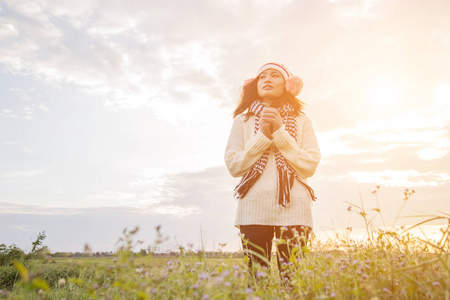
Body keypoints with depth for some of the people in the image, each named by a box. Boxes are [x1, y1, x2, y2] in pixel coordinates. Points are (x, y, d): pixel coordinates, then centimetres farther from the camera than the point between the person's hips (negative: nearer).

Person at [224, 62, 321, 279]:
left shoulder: (301, 121, 11)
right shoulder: (243, 120, 11)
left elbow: (310, 166, 1)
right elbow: (233, 166, 3)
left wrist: (280, 133, -6)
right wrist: (263, 136, -6)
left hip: (293, 210, 0)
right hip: (254, 210, 0)